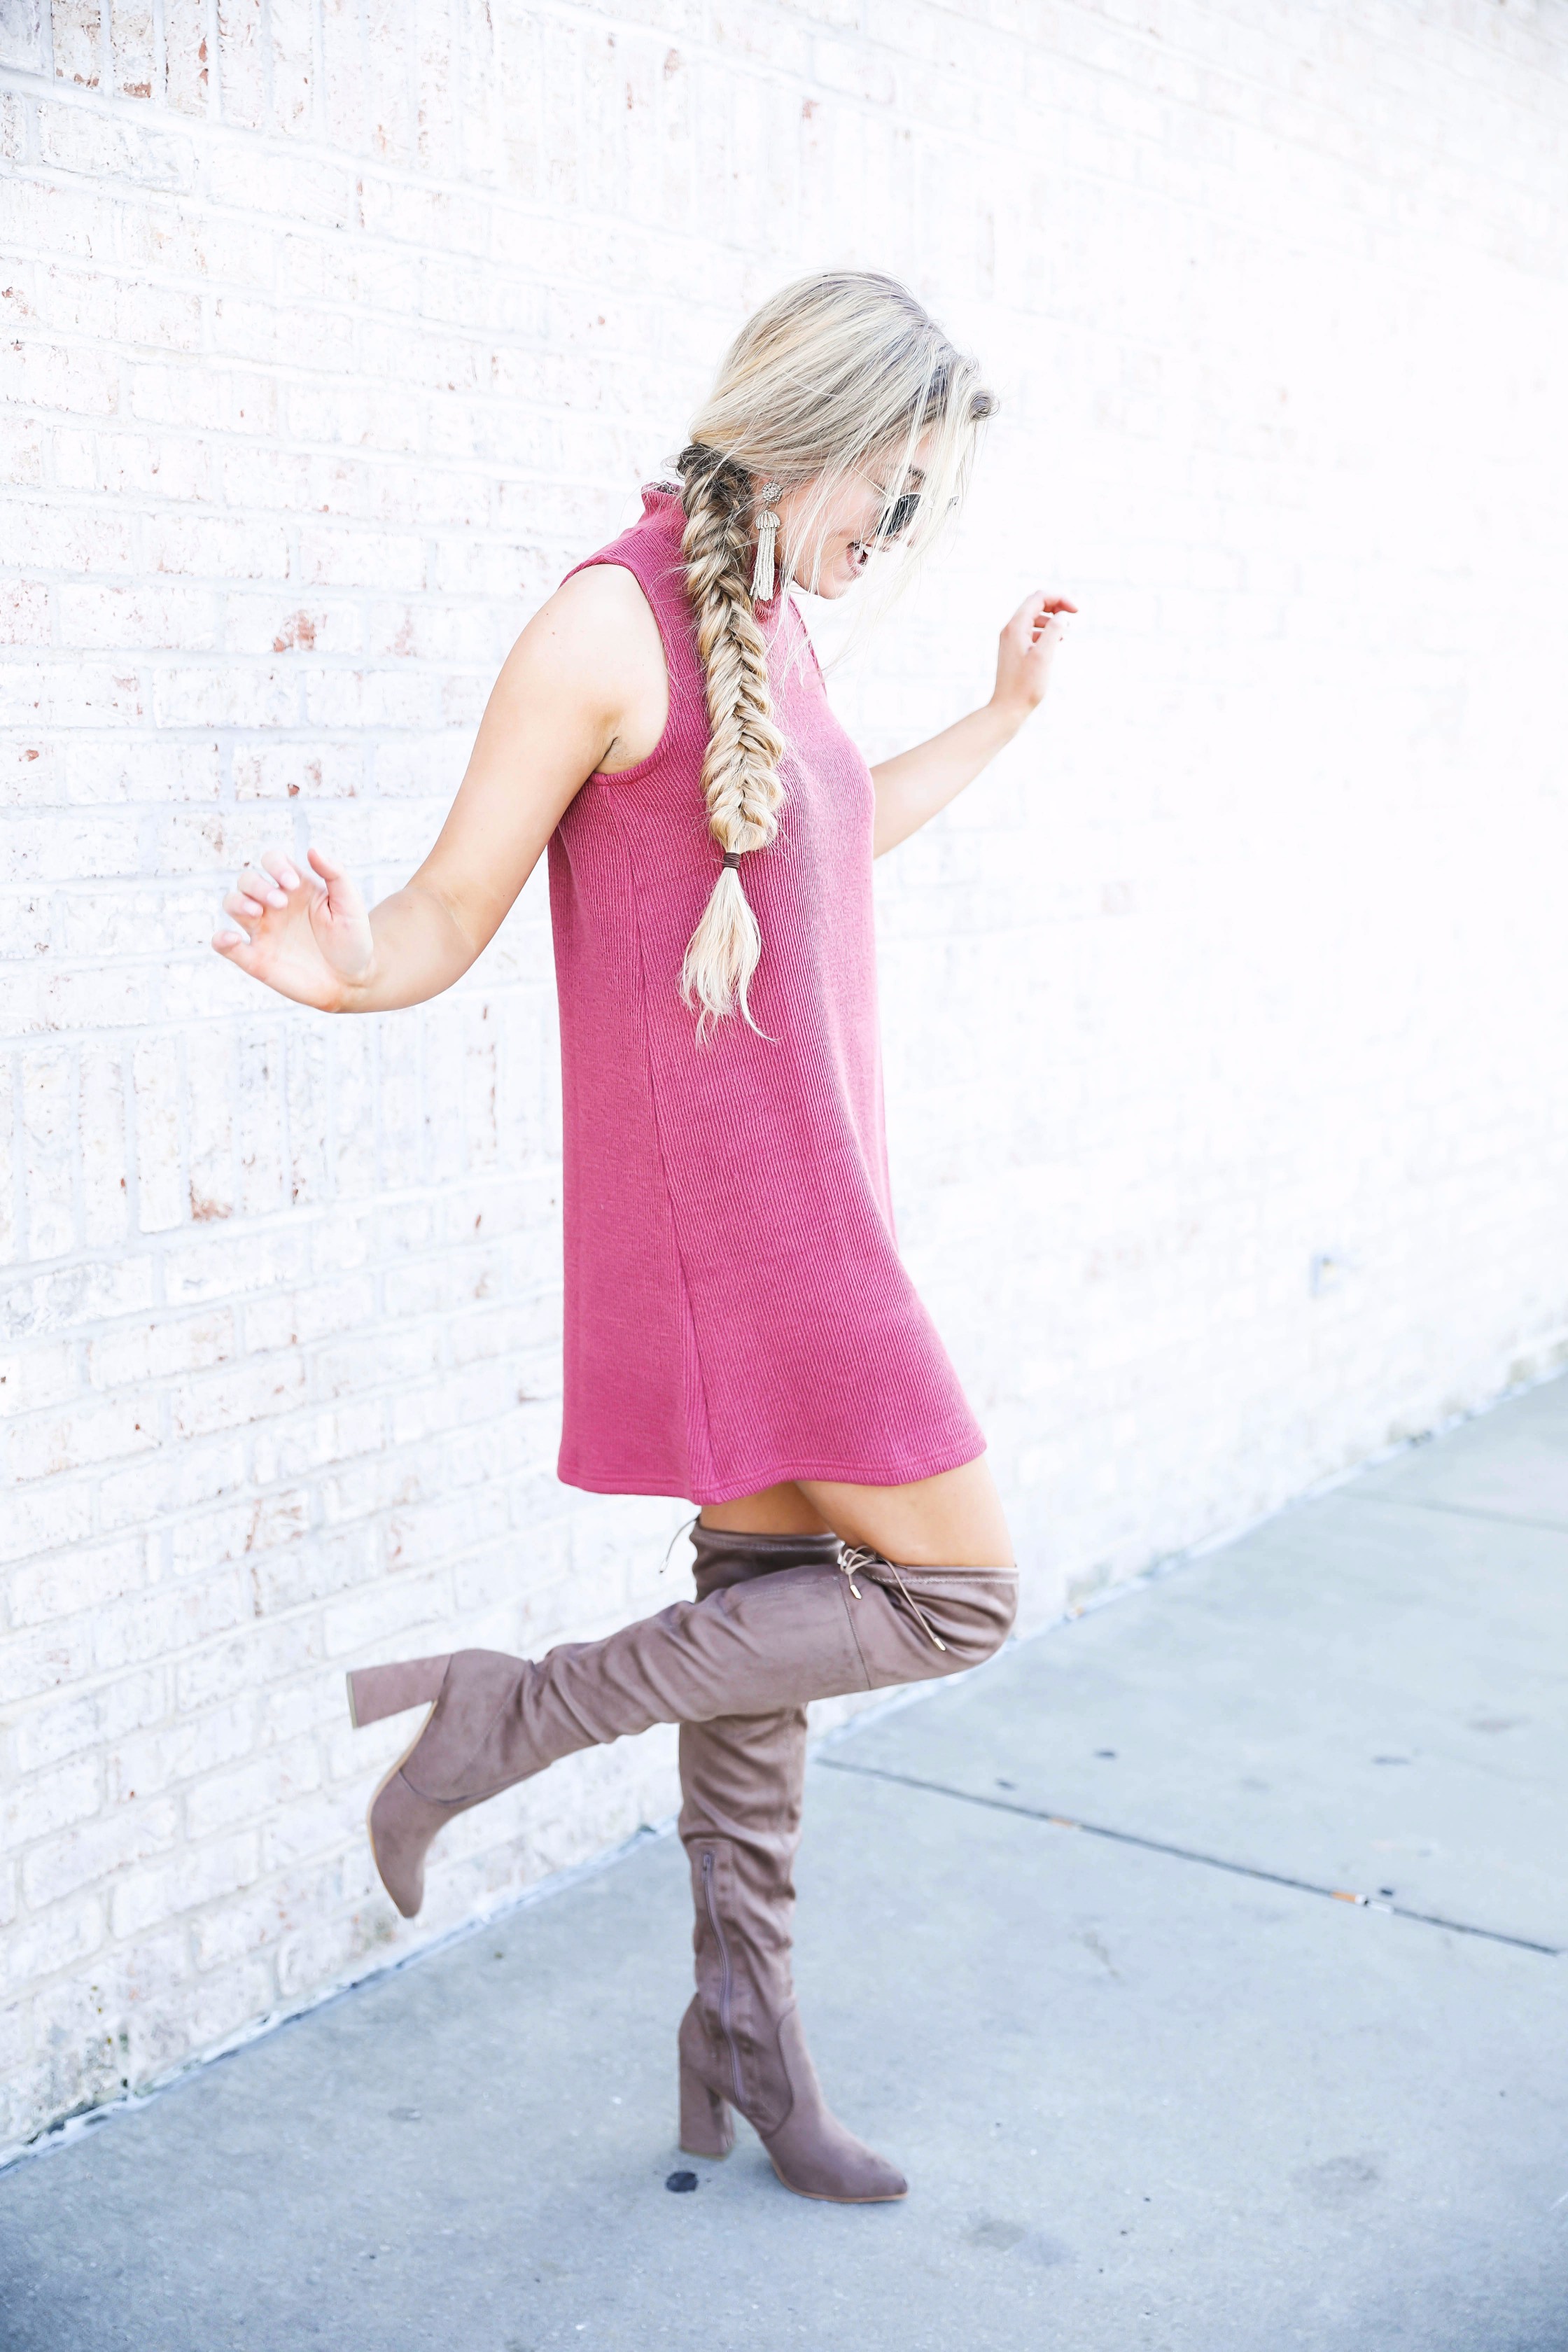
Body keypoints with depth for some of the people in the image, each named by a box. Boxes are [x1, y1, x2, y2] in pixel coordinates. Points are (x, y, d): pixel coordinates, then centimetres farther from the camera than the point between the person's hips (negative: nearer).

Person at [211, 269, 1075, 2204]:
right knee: (952, 1591, -5)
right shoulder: (611, 624, -14)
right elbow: (449, 917, -14)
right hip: (717, 1213, -9)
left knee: (770, 1616, 15)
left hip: (808, 1202, 9)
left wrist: (1001, 717, 38)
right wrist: (347, 971, -36)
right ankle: (508, 1716, 3)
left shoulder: (766, 624, 12)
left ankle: (743, 2037, 30)